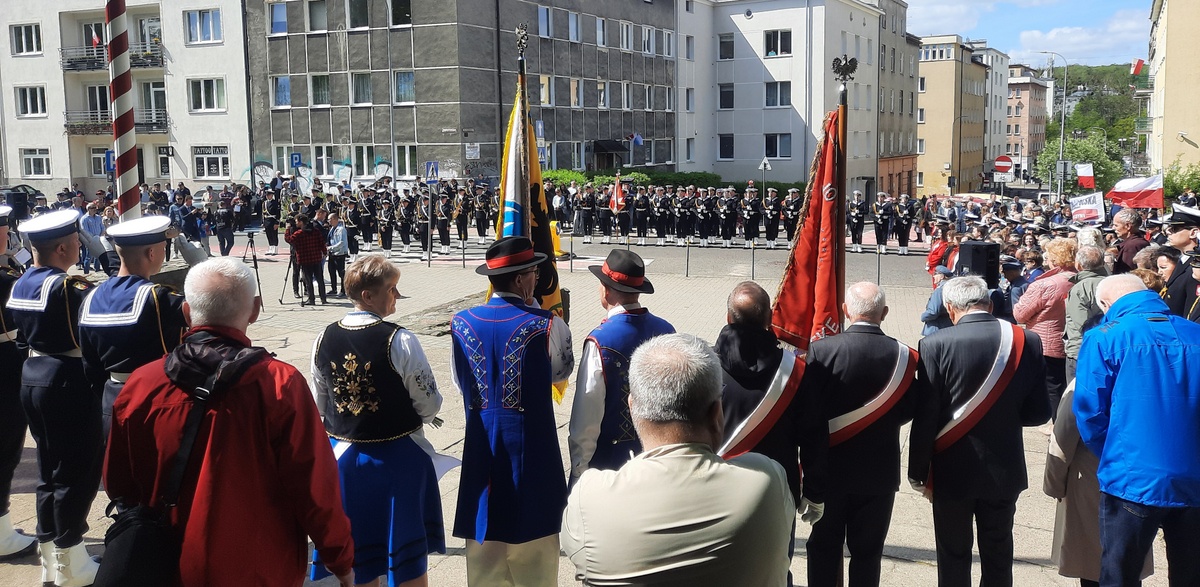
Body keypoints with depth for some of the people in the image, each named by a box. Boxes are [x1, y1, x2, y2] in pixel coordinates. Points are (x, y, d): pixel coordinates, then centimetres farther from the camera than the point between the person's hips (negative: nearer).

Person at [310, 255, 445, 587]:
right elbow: (430, 403, -14)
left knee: (358, 550, 18)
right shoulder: (400, 341, -20)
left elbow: (320, 404, 6)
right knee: (408, 551, 13)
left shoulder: (324, 340, -4)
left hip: (344, 456, 5)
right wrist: (417, 417, 8)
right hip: (398, 457, -4)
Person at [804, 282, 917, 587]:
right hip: (879, 471, 1)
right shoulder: (903, 355, -10)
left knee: (824, 548, 13)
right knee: (867, 551, 12)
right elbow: (907, 411, -4)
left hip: (829, 468, -1)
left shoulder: (820, 350, -16)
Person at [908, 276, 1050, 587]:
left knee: (954, 558, 11)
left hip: (953, 471, -3)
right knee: (998, 559, 17)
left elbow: (924, 417, -14)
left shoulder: (936, 344, -15)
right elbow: (1039, 412, -1)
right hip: (1005, 469, 3)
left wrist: (919, 473, -4)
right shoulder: (1027, 341, -6)